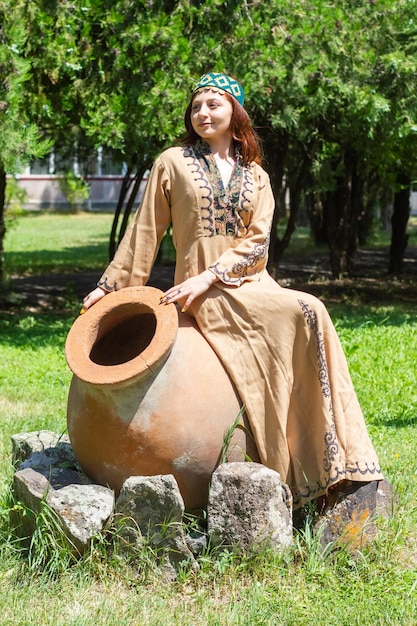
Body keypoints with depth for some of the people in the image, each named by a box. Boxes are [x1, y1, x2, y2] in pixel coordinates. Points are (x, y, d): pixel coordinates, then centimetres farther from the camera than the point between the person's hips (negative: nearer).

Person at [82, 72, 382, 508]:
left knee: (310, 325, -23)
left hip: (251, 283, 4)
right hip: (204, 296, -4)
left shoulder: (255, 176, 14)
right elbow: (144, 232, 8)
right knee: (305, 314, -27)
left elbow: (256, 244, 1)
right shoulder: (173, 162, 7)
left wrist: (208, 276, -14)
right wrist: (111, 286, 5)